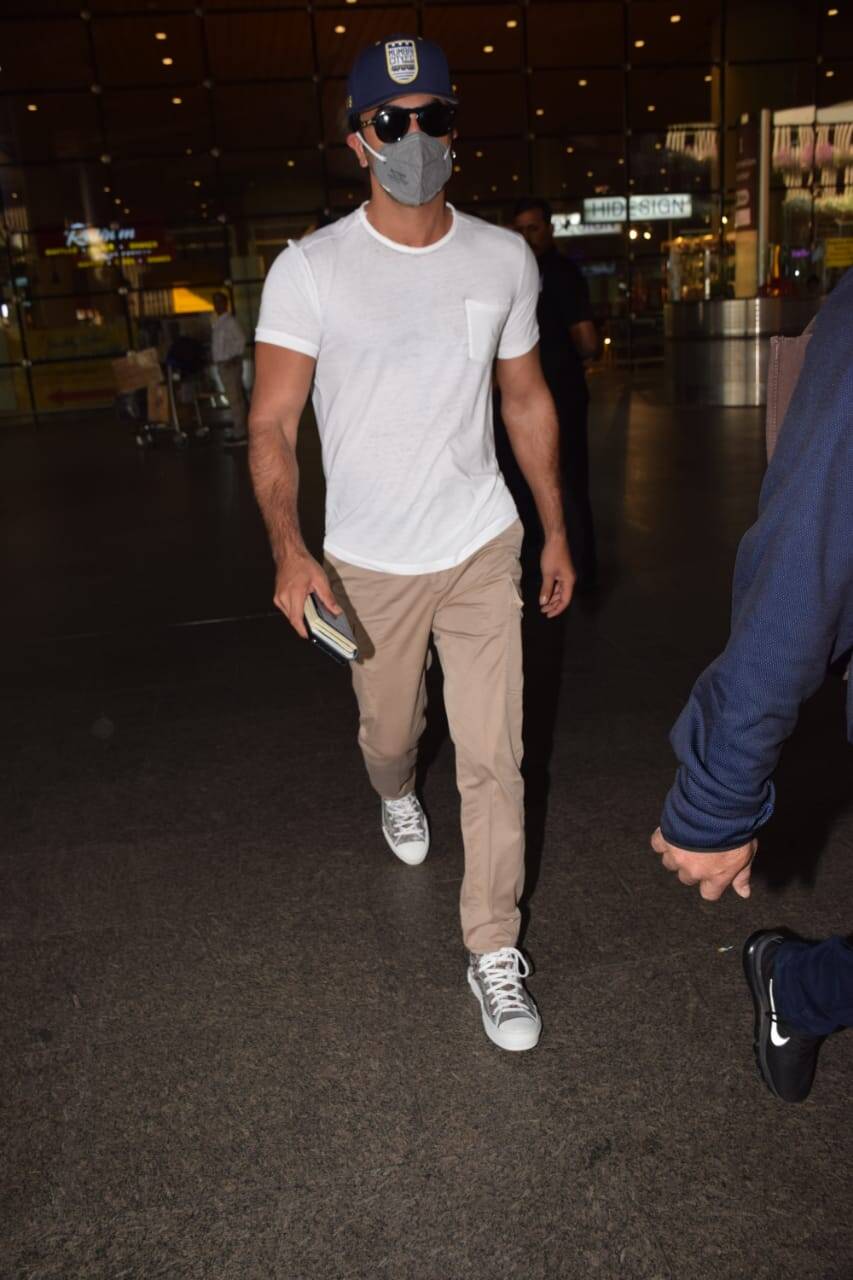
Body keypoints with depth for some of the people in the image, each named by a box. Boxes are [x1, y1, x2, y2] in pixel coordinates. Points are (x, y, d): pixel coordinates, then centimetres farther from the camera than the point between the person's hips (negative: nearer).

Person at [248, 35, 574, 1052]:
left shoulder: (504, 260, 1)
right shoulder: (310, 269, -8)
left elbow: (527, 402, 10)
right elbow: (272, 422, -12)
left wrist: (556, 533, 11)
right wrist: (289, 548, -29)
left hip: (482, 549, 1)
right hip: (370, 565, -1)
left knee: (493, 758, 0)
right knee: (388, 731, 18)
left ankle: (494, 952, 17)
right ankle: (397, 797, 57)